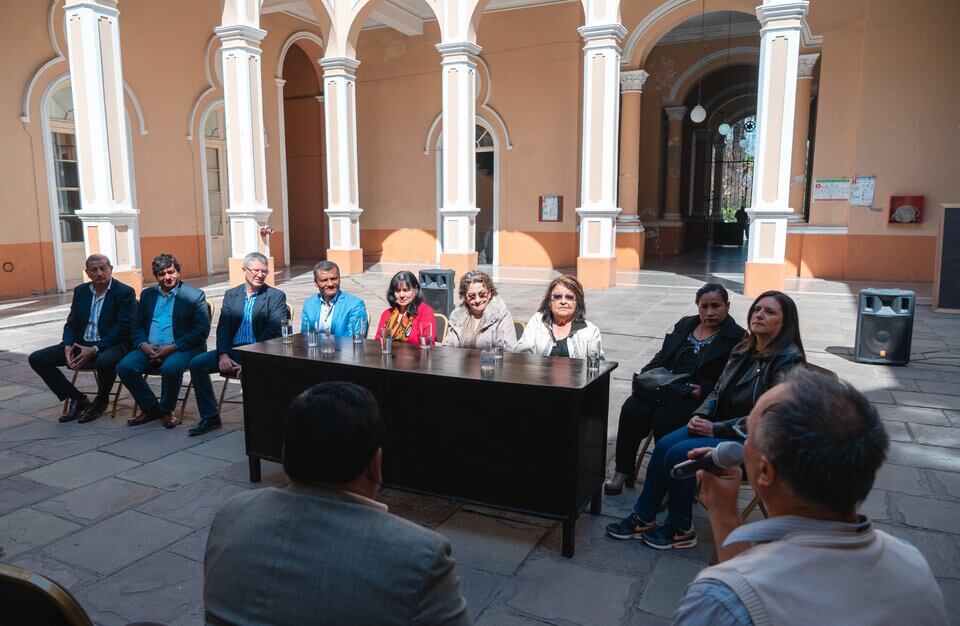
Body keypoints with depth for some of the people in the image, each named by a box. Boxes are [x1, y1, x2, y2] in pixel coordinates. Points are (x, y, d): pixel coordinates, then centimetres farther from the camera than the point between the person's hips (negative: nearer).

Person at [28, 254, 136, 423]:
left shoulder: (125, 292, -7)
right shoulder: (80, 291, 12)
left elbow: (123, 327, -14)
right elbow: (71, 324, 13)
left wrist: (94, 349, -21)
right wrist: (67, 346, -9)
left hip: (110, 344, -6)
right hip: (81, 344, 7)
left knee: (105, 362, -40)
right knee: (36, 359, -6)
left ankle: (101, 402, -8)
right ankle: (78, 399, 2)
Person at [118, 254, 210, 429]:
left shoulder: (194, 295, -1)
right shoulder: (147, 294, 16)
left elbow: (202, 330, -9)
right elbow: (137, 326, 16)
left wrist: (172, 347, -17)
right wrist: (144, 345, -7)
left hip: (181, 348, -5)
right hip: (150, 348, 5)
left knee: (171, 368, -35)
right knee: (124, 367, -18)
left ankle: (166, 410, -7)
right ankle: (151, 408, 1)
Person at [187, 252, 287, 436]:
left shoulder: (276, 296, 1)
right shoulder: (231, 295, 15)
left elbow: (273, 333, -9)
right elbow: (223, 327, 8)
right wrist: (223, 355, -10)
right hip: (233, 350, 5)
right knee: (196, 363, -12)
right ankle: (210, 417, -1)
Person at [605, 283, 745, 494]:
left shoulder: (737, 338, 2)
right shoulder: (685, 325, 20)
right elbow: (662, 357, 21)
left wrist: (703, 390, -20)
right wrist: (646, 375, 3)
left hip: (697, 396, -5)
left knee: (665, 418, -32)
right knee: (632, 407, -22)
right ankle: (623, 471, -14)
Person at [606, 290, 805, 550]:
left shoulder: (788, 361, -15)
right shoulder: (743, 350, 10)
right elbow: (718, 391, 17)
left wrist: (716, 429, -20)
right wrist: (700, 416, -4)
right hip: (720, 425, 8)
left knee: (680, 453, -23)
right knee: (664, 445, -13)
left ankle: (680, 530, -4)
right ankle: (643, 518, -3)